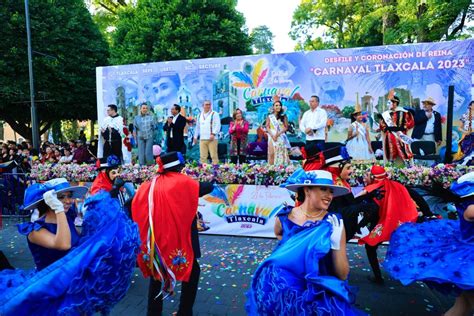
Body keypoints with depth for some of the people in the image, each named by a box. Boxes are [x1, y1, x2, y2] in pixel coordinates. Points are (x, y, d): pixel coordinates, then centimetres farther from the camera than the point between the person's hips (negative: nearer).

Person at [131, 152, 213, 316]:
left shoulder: (148, 186, 2)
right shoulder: (183, 182, -9)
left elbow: (134, 207, 5)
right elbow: (208, 187, -1)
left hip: (155, 241, 5)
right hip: (178, 240, -4)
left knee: (156, 273, 23)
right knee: (192, 272, 17)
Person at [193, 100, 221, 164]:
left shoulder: (214, 114, 1)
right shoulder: (200, 115, 19)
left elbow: (218, 125, -7)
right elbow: (197, 127, 26)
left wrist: (213, 134, -18)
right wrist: (195, 136, 23)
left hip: (212, 139, -5)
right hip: (202, 139, 5)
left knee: (214, 156, -6)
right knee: (202, 156, 4)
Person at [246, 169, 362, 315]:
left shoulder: (334, 224, -10)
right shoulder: (283, 217, -8)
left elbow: (342, 275, -8)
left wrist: (336, 245, -22)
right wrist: (292, 246, 2)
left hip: (319, 295, 0)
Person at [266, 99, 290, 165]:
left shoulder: (283, 116, 7)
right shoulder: (270, 117, 10)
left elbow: (286, 127, 0)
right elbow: (267, 127, 3)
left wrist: (278, 134, -12)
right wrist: (272, 135, -12)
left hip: (281, 138, 0)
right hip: (272, 137, 1)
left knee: (281, 154, -5)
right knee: (272, 154, -6)